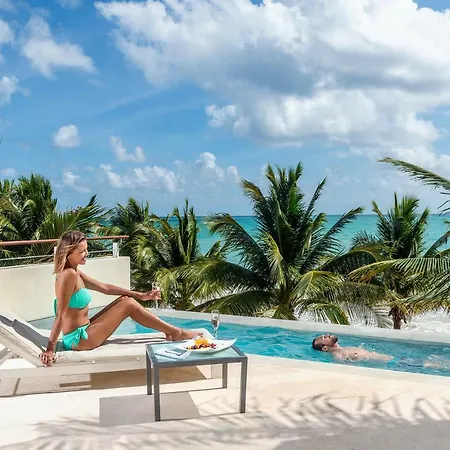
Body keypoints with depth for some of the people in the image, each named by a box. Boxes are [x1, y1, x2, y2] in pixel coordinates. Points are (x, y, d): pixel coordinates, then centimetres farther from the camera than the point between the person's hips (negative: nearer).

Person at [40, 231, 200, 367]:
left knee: (125, 299, 6)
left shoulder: (75, 273, 8)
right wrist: (50, 349, -23)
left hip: (83, 331, 10)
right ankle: (176, 333, -2)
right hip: (79, 338, -10)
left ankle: (169, 331, 9)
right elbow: (60, 315, -24)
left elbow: (105, 288, 12)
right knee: (128, 304, -10)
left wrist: (140, 295, 10)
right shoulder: (68, 275, -22)